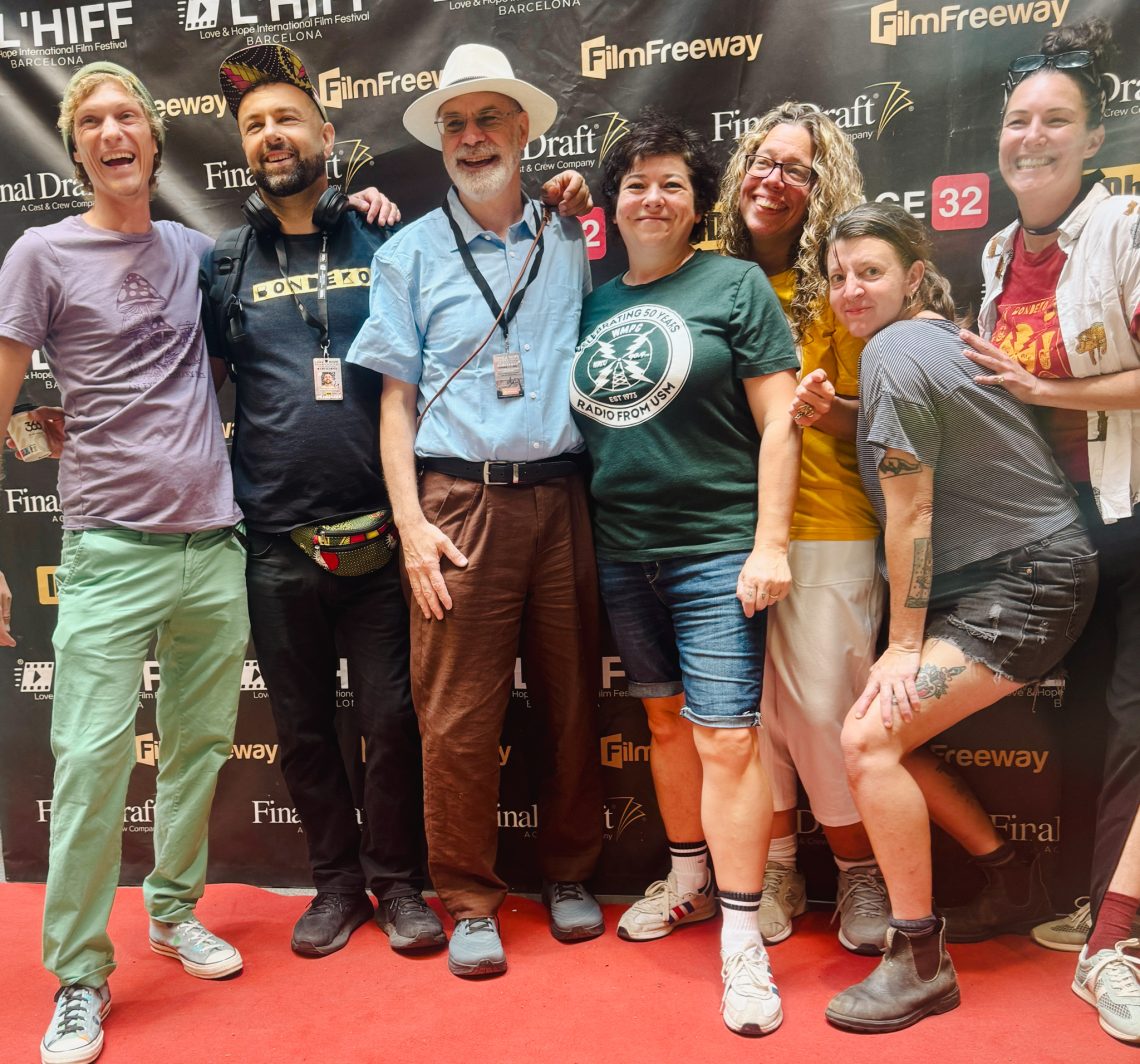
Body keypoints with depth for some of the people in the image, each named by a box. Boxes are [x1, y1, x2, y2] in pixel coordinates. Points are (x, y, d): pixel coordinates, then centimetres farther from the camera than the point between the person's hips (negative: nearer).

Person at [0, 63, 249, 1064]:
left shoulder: (194, 250, 12)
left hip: (215, 542, 4)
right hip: (111, 549, -4)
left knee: (201, 744, 10)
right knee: (92, 761, -3)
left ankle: (175, 909, 30)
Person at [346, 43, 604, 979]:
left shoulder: (571, 242, 13)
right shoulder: (410, 252, 8)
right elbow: (397, 397, 5)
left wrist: (590, 214, 10)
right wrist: (410, 522, -6)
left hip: (559, 496, 2)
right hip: (458, 501, -2)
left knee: (571, 698, 8)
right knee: (458, 714, -1)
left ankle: (569, 875, 27)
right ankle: (470, 901, 17)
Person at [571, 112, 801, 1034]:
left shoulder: (735, 284, -3)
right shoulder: (596, 302, 11)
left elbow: (779, 421, -8)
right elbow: (579, 421, 17)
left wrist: (769, 543, -13)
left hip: (715, 549, -5)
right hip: (621, 551, 5)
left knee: (726, 737, -5)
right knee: (667, 720, 16)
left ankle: (742, 941, 8)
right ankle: (690, 883, 35)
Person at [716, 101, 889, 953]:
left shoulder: (835, 287, 0)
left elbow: (868, 418, 2)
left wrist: (828, 407, -21)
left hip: (825, 529, -2)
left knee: (824, 704, -1)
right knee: (746, 704, 7)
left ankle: (861, 874, 22)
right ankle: (776, 870, 27)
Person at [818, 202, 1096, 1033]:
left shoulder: (893, 351, -17)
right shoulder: (939, 332, 11)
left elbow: (910, 512, -17)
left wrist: (905, 646, -11)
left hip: (1027, 582, -10)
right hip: (987, 577, 10)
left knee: (869, 737, -17)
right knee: (888, 728, 10)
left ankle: (920, 964, -2)